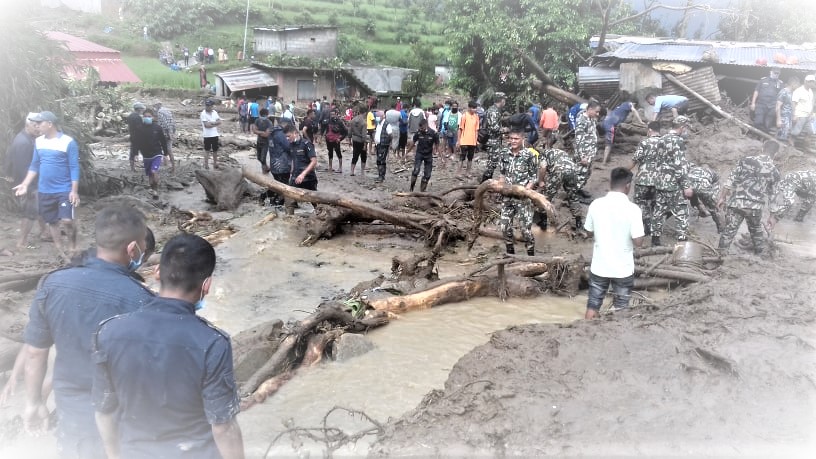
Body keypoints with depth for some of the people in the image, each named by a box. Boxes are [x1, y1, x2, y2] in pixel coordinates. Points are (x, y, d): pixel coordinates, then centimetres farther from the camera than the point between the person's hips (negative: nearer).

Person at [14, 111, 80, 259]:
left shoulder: (68, 142, -12)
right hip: (44, 191, 6)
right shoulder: (38, 141, 6)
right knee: (51, 222, 11)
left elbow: (74, 168, -11)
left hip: (64, 190, -6)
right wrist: (25, 184, 4)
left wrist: (74, 191, -17)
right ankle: (60, 251, 25)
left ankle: (73, 246, 10)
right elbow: (34, 165, 12)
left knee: (67, 220, -14)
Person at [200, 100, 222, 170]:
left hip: (215, 135, 5)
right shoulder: (203, 113, -10)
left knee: (215, 150, 13)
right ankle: (206, 165, 10)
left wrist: (211, 123, -15)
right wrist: (215, 124, -8)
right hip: (207, 135, -5)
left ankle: (215, 164, 24)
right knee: (207, 150, 3)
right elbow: (206, 125, -17)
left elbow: (219, 122, -1)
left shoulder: (215, 112, 7)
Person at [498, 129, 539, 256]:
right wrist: (500, 186, -3)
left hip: (523, 197, -4)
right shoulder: (504, 153, 4)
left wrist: (526, 189, -18)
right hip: (507, 196, 5)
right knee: (505, 227, 7)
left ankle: (531, 257, 11)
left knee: (526, 228, -4)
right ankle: (510, 254, 25)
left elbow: (534, 177, -4)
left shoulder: (529, 155, -9)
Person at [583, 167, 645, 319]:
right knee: (621, 308, 16)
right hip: (623, 268, -2)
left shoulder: (596, 204, -8)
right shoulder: (633, 209, -17)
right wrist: (634, 227, 2)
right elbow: (638, 242, -15)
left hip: (599, 266, 2)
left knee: (592, 305, 15)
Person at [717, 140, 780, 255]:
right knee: (757, 232, 22)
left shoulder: (746, 161, 0)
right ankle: (761, 254, 35)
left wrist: (722, 198, 6)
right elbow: (772, 195, 10)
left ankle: (720, 254, 2)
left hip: (736, 203, -1)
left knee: (729, 231, 4)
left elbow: (730, 181, -2)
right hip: (754, 207, 1)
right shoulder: (774, 172, 3)